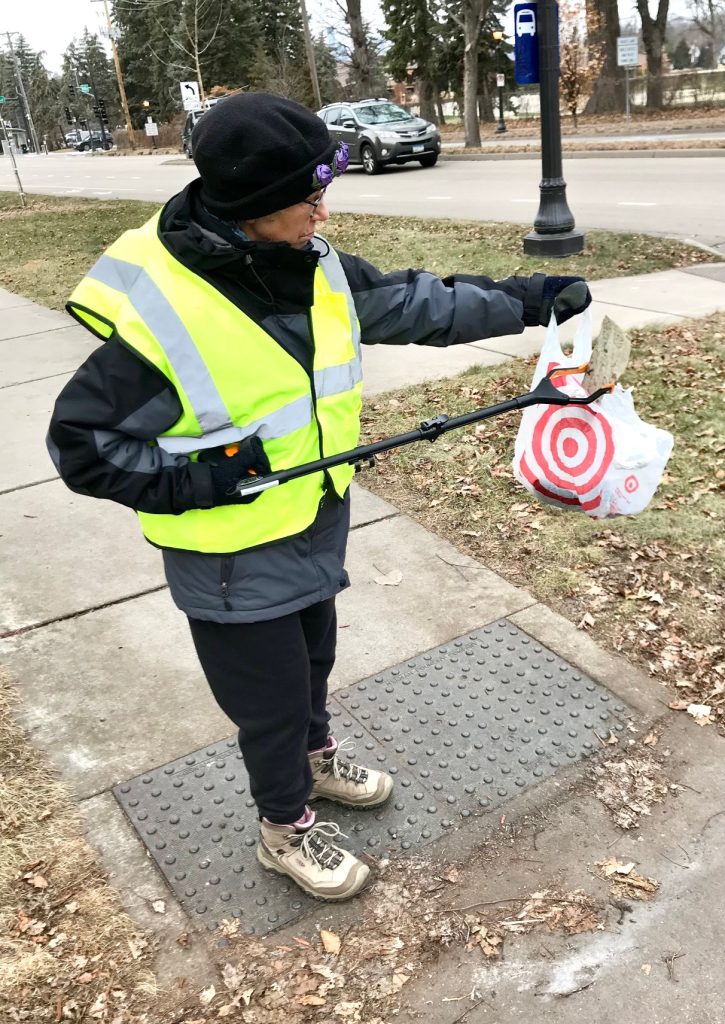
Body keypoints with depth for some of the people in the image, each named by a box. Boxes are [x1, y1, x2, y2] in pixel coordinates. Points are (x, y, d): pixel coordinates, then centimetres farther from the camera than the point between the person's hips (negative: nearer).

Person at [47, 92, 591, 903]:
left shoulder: (316, 268, -6)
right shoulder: (158, 313, -28)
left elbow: (418, 305, 6)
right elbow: (80, 444, -19)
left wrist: (528, 301, 6)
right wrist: (192, 480, -26)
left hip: (317, 527, 7)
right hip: (235, 560, -7)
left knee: (312, 660, 28)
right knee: (272, 698, 12)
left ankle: (315, 758, 57)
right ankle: (286, 827, 40)